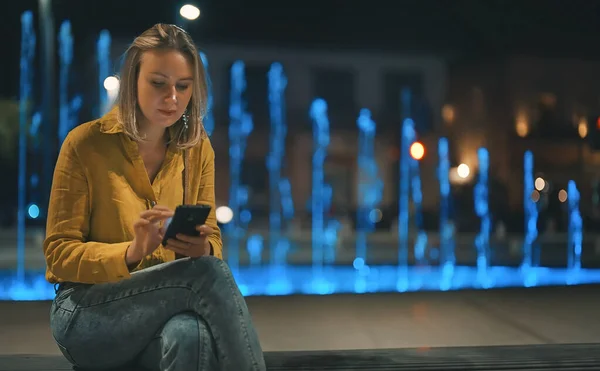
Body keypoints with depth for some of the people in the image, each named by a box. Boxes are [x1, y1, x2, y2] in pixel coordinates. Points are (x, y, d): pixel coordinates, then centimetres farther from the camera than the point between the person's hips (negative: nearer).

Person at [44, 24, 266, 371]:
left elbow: (212, 241, 9)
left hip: (166, 310, 3)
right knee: (208, 272, -30)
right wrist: (132, 251, -25)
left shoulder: (198, 149, 6)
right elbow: (59, 254, -6)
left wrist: (203, 247, -17)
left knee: (191, 335, -36)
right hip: (87, 314, -3)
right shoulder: (85, 144, -6)